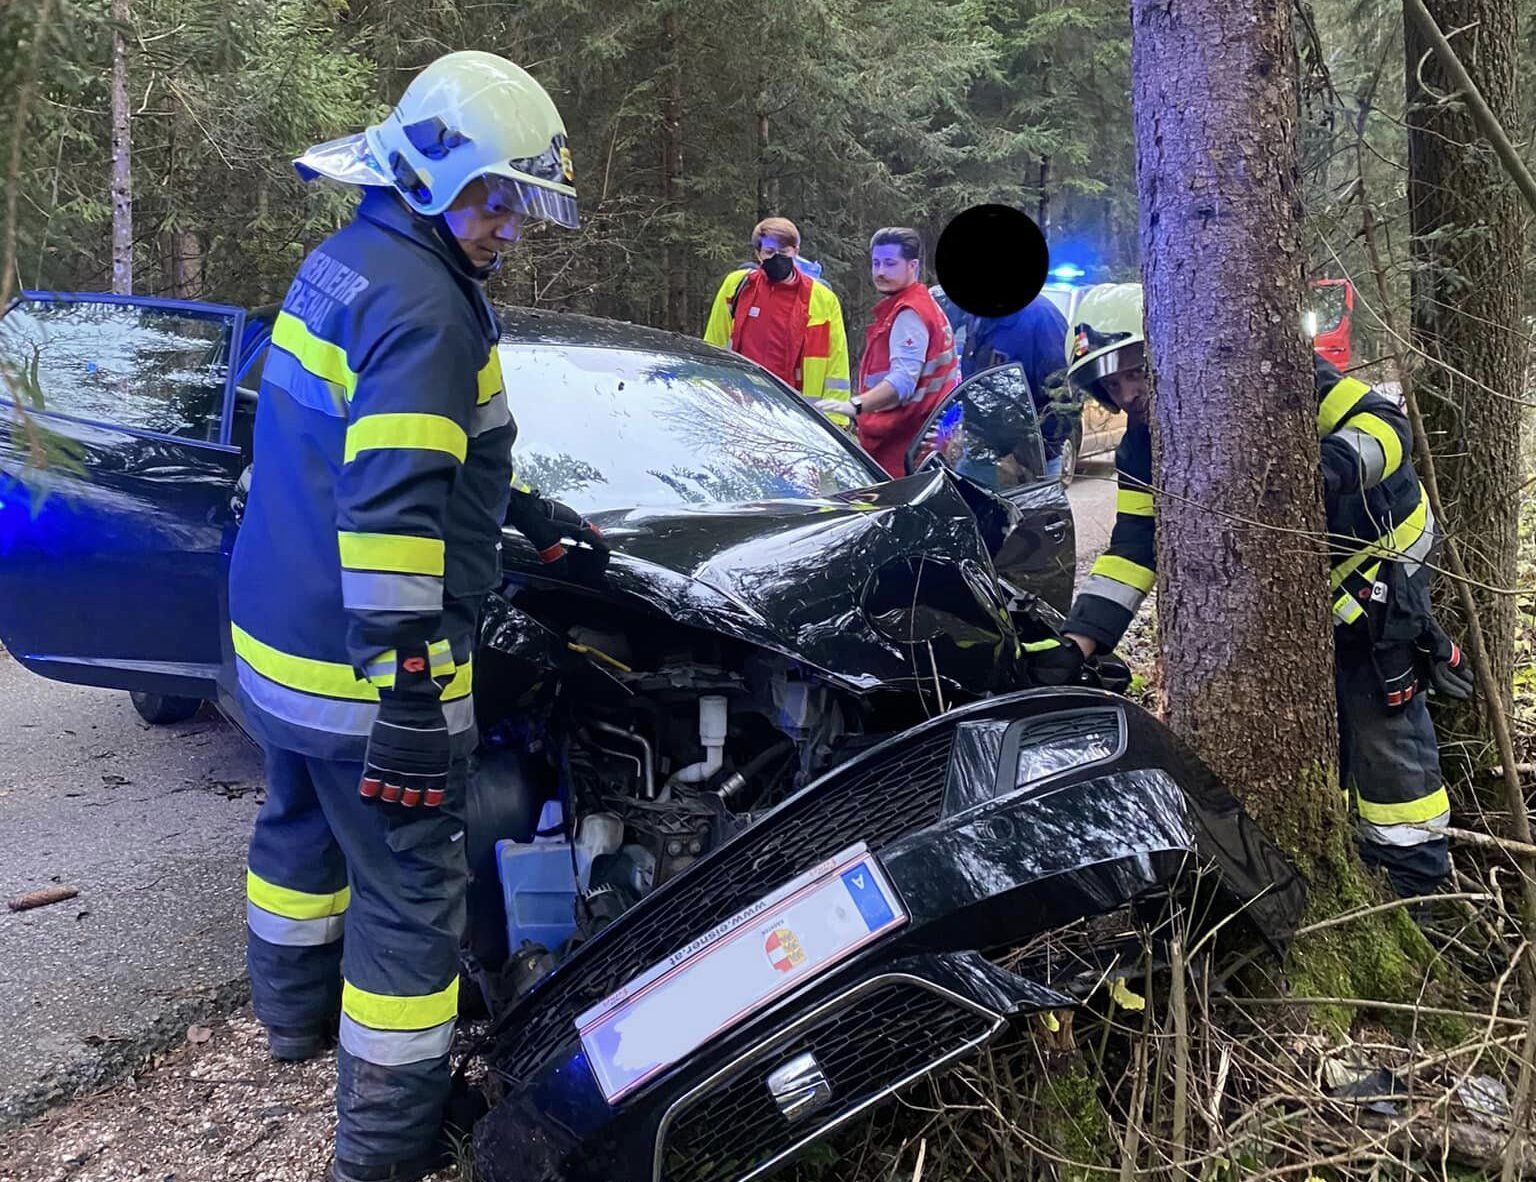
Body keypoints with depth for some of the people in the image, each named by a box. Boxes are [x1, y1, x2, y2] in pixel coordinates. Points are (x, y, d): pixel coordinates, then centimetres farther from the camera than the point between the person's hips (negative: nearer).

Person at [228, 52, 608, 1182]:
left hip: (277, 636, 10)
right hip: (367, 664, -10)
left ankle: (296, 1008, 49)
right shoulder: (421, 303, -20)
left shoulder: (344, 262, 12)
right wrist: (408, 695, -29)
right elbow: (393, 507, -29)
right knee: (410, 891, 1)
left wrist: (536, 514, 24)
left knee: (303, 824, 27)